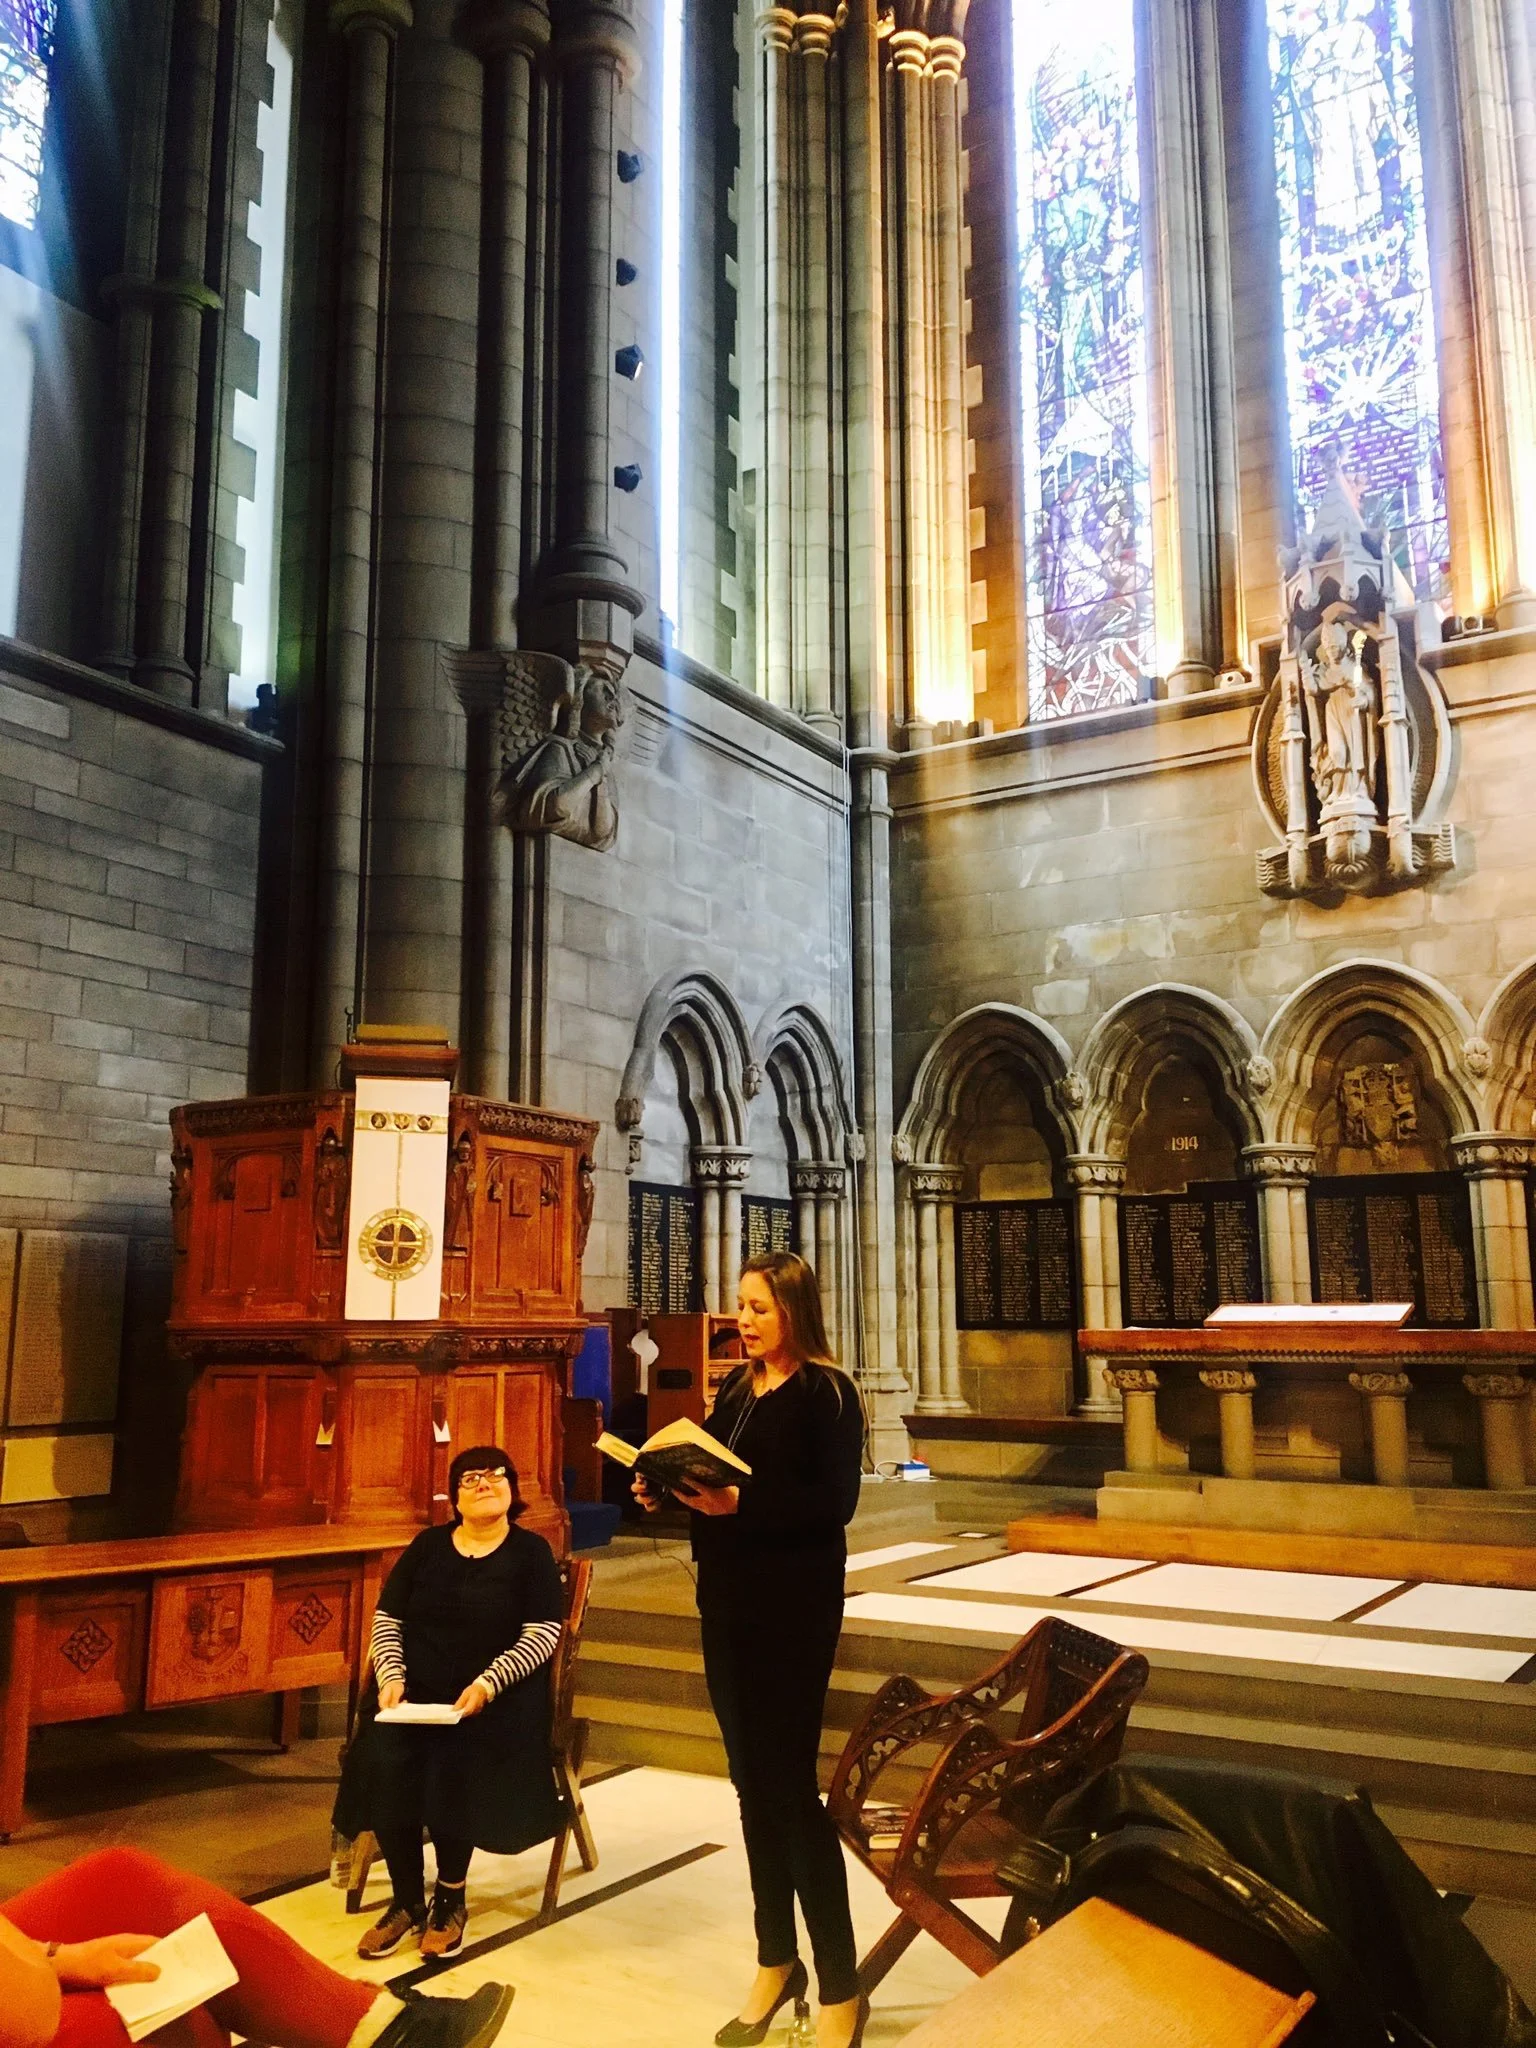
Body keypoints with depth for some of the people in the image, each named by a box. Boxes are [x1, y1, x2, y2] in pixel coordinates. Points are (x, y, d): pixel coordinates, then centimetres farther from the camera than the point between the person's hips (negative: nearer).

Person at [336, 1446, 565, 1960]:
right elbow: (387, 1619, 11)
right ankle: (406, 1901, -6)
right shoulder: (427, 1546, 13)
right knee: (384, 1763, -25)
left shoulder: (531, 1552, 4)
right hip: (417, 1693, 3)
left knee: (455, 1768, -31)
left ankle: (450, 1897, -6)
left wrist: (487, 1684, -20)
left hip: (496, 1699, -3)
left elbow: (542, 1635, -6)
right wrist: (391, 1677, -7)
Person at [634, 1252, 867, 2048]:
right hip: (725, 1598, 7)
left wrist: (740, 1503, -29)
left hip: (793, 1605, -7)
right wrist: (667, 1487, -6)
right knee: (751, 1779, 14)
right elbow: (717, 1474, 14)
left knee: (790, 1782, -4)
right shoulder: (736, 1387, 11)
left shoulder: (828, 1393, -10)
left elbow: (834, 1502, -20)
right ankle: (776, 1961, 29)